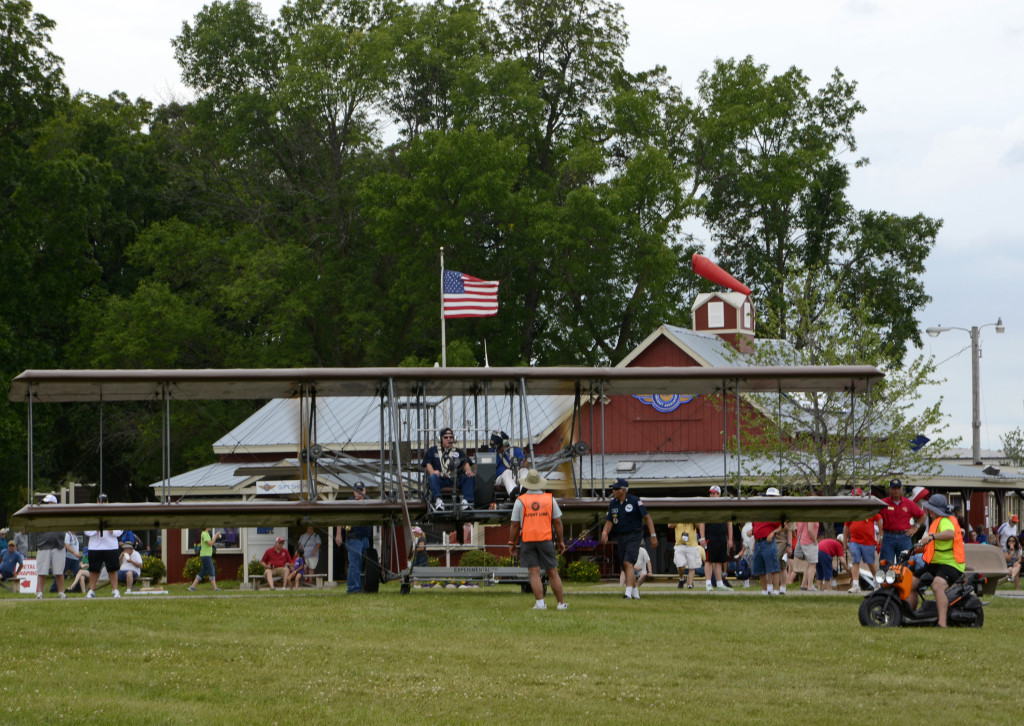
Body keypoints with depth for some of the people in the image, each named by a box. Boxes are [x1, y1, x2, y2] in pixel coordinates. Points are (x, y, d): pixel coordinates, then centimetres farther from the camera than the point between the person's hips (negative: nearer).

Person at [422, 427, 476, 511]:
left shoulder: (459, 452, 27)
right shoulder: (432, 451, 23)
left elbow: (466, 464, 12)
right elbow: (428, 464, 10)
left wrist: (468, 471, -14)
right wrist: (432, 472, -15)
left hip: (455, 480, 2)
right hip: (440, 480, -2)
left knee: (470, 477, -26)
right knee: (432, 477, -36)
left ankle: (467, 500, -39)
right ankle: (438, 499, -51)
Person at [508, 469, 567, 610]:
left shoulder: (520, 501, -2)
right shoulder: (550, 499, 2)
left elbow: (515, 524, -1)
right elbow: (557, 522, 4)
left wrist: (512, 542, 8)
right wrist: (561, 541, 12)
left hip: (528, 540, -1)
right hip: (546, 540, 1)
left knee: (534, 573, -1)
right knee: (552, 573, 6)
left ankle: (540, 602, -10)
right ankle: (561, 603, 9)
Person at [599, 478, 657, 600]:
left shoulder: (635, 501, -9)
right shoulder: (613, 503, 8)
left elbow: (647, 518, -6)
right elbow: (609, 521, 9)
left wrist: (653, 535, -11)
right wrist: (605, 532, -13)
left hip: (634, 536, -7)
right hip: (621, 537, 7)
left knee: (627, 563, -21)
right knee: (625, 567, 10)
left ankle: (628, 593, -27)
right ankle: (635, 593, 24)